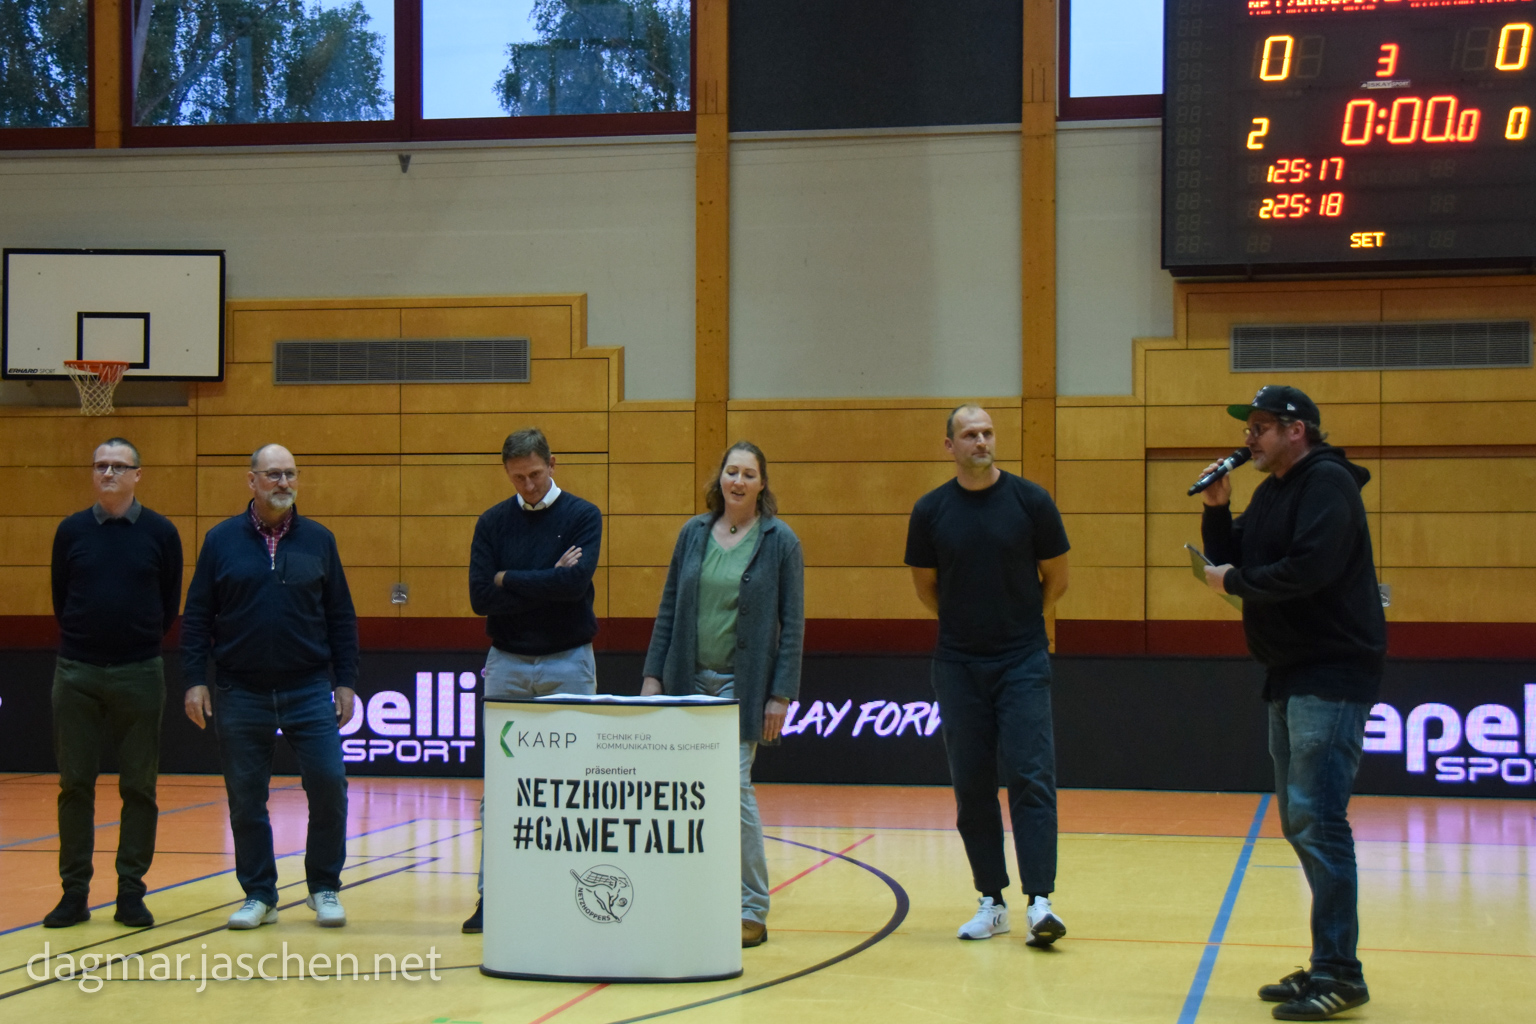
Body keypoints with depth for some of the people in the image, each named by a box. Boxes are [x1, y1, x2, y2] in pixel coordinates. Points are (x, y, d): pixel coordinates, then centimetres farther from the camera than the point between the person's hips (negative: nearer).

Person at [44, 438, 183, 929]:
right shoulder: (71, 531, 4)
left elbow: (170, 604, 8)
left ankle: (131, 892, 10)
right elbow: (60, 599, 12)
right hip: (76, 674, 1)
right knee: (75, 785, 4)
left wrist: (140, 644, 10)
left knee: (139, 788, 2)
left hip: (138, 673, -1)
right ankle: (74, 892, 11)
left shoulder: (161, 533, 0)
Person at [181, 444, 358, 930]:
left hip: (309, 690, 0)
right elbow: (196, 617, 4)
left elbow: (341, 617, 8)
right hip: (240, 694, 0)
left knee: (328, 783, -6)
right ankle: (259, 894, 17)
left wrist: (345, 681, 3)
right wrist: (195, 680, -3)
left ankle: (325, 888, 11)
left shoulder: (318, 540, 6)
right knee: (246, 799, 4)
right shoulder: (222, 540, 3)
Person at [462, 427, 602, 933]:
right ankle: (491, 895, 8)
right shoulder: (493, 522, 5)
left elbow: (576, 582, -18)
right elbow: (481, 597, -7)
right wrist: (548, 584, -12)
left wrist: (510, 580, -10)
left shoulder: (582, 516, -1)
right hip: (507, 664, 2)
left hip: (568, 663, -2)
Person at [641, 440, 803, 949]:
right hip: (689, 679, 4)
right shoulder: (694, 534, 8)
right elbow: (668, 609, 12)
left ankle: (752, 910, 0)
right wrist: (653, 674, 6)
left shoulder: (779, 540, -2)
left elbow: (792, 623, -3)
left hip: (743, 684, -4)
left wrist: (781, 695, -9)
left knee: (734, 788, -9)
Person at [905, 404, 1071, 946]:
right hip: (958, 663, 2)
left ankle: (1039, 901, -12)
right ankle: (992, 902, 12)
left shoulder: (1031, 501, -3)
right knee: (971, 785, 4)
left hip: (1023, 661, -2)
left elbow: (1056, 579, 7)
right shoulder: (930, 511, 1)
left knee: (1031, 777, -9)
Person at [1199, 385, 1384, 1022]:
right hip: (1290, 676, 10)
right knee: (1299, 821, 12)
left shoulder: (1327, 483, -12)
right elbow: (1233, 563, 16)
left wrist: (1234, 582, -13)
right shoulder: (1271, 492, 16)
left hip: (1332, 675, -10)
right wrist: (1217, 510, 2)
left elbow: (1310, 567, -25)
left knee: (1316, 820, -14)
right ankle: (1327, 967, 18)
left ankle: (1338, 973, -12)